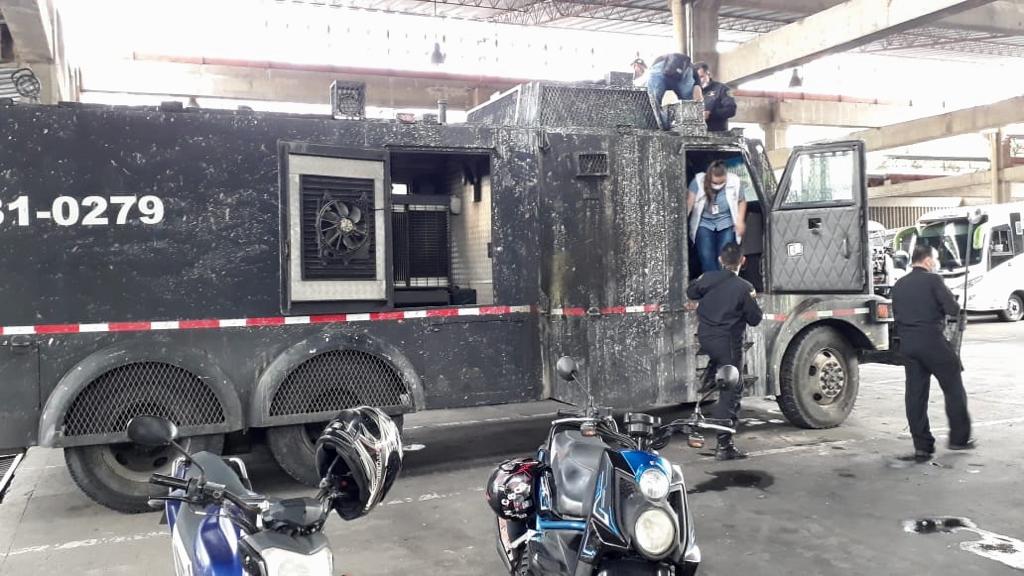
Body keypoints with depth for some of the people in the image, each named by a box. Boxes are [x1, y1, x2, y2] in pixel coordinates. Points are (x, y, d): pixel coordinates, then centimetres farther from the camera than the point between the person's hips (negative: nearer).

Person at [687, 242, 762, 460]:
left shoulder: (709, 279, -1)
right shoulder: (744, 288, -14)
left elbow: (691, 293, 19)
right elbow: (755, 319, -6)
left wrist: (699, 281, 38)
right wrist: (753, 300, 11)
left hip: (705, 338, 6)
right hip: (728, 343, -5)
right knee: (730, 393, -2)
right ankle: (724, 445, -3)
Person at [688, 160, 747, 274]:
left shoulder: (734, 182, -12)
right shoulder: (698, 181, -16)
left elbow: (742, 201, 4)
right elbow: (689, 203, -18)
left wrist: (740, 221, -5)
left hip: (726, 225, 0)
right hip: (704, 224, 0)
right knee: (706, 258, -14)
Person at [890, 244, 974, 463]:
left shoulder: (899, 285, 12)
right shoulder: (933, 280, -8)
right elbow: (953, 309, -11)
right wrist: (945, 303, 9)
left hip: (907, 344, 6)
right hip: (932, 340, -6)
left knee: (915, 393, 7)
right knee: (953, 388, 10)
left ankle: (922, 446, 8)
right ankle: (959, 438, 16)